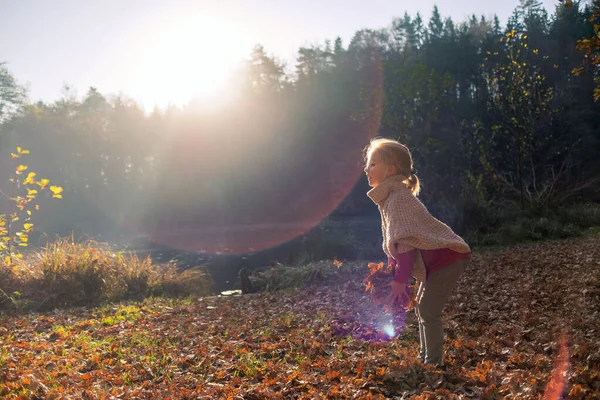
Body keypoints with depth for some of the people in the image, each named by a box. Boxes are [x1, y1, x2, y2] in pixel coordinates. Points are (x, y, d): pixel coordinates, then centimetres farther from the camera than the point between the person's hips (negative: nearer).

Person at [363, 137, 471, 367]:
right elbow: (393, 242, 15)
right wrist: (392, 274, 13)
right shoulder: (389, 197, 11)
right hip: (435, 260, 11)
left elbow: (406, 243, -27)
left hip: (448, 257, -11)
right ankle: (426, 357, 27)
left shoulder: (398, 198, -21)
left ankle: (433, 362, 1)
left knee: (428, 310, -10)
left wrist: (400, 279, -24)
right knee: (421, 308, 16)